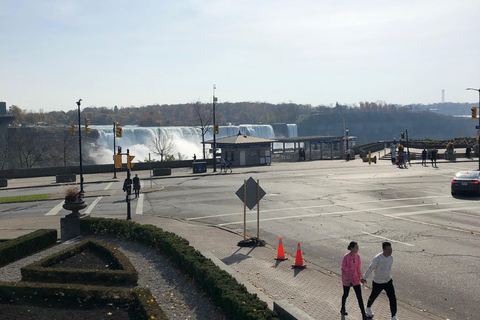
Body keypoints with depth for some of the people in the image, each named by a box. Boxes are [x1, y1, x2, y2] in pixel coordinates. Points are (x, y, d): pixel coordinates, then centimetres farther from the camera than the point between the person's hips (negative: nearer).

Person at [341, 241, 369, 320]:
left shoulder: (357, 256, -5)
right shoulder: (346, 257, -21)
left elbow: (359, 267, 5)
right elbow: (344, 269, -18)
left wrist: (362, 277, 9)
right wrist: (347, 279, -20)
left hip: (355, 279, 4)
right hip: (347, 279, -4)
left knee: (359, 297, 1)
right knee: (346, 295, 17)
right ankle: (343, 309, 43)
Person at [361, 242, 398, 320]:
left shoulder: (391, 258, -9)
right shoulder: (378, 258, -31)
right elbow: (370, 268, -19)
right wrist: (364, 278, -7)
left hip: (388, 281, 4)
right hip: (378, 283, -4)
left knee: (393, 299, -5)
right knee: (373, 297, 21)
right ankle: (368, 308, 51)